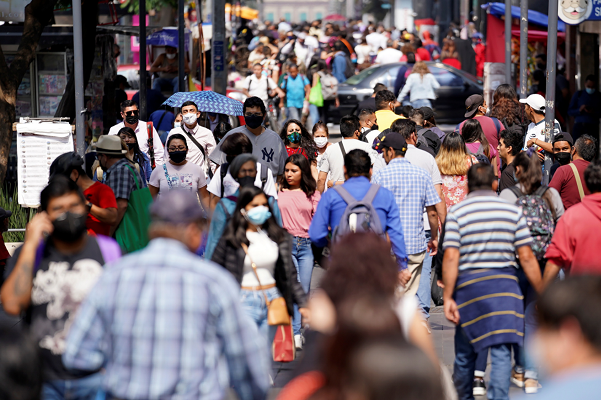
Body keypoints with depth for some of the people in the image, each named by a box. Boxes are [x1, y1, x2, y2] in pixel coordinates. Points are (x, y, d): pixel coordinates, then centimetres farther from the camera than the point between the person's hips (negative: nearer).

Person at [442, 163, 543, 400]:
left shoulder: (456, 212, 0)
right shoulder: (513, 211, 4)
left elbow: (451, 258, -9)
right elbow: (526, 257, 1)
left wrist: (448, 298, -7)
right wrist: (542, 294, 8)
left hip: (468, 285, 0)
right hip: (504, 285, 0)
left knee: (465, 353, 14)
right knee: (501, 351, -3)